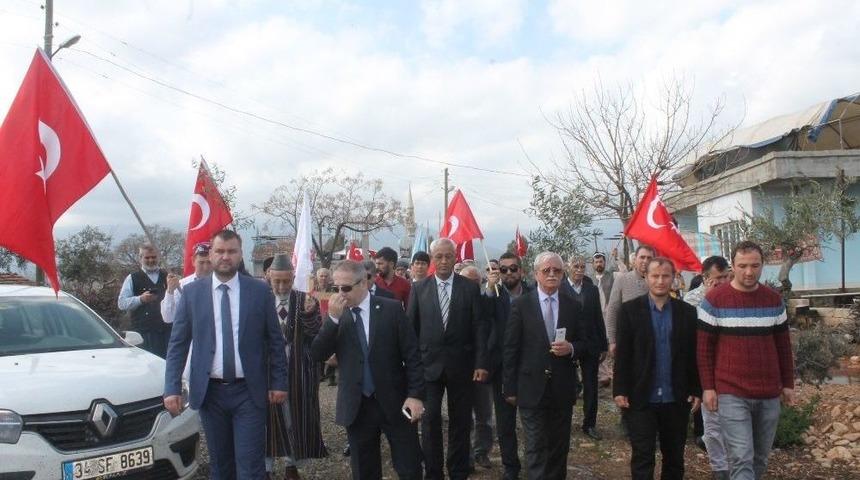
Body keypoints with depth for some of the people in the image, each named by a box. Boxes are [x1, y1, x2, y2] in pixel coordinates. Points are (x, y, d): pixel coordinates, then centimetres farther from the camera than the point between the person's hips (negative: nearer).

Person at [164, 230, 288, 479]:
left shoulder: (260, 290, -1)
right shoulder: (192, 292, 2)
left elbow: (276, 340, 4)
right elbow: (177, 344, 2)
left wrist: (279, 382, 1)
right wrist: (172, 388, -5)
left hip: (248, 392, -1)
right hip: (209, 391, 2)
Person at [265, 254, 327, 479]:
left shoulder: (306, 301, -2)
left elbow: (316, 335, -10)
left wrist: (309, 314, -28)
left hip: (298, 371, 0)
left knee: (295, 418, 10)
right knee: (269, 419, 5)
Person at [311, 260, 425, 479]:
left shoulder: (391, 309, -5)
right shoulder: (336, 315, 3)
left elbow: (412, 355, -4)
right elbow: (318, 354, -7)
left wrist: (415, 395, -11)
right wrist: (333, 318, -18)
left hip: (394, 402, -2)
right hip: (357, 406, 2)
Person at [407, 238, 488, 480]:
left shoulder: (470, 288, 0)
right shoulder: (419, 288, 2)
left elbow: (479, 328, -1)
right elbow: (410, 328, 3)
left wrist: (481, 364, -7)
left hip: (461, 365, 0)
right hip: (428, 364, 0)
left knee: (460, 422, 10)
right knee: (430, 420, 4)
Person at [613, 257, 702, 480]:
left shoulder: (687, 312, 3)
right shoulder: (630, 309, -3)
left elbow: (693, 355, 5)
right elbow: (622, 354, -5)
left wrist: (696, 390, 2)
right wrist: (620, 390, -9)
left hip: (677, 400, 2)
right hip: (640, 399, -2)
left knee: (674, 458, 14)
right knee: (642, 458, 3)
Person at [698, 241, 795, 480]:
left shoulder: (774, 300, 6)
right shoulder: (714, 299, -6)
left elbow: (783, 345, 14)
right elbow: (704, 347, -4)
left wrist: (788, 384, 12)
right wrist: (708, 387, -7)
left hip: (769, 394, 4)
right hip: (731, 394, -4)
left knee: (760, 459, 13)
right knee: (741, 459, -9)